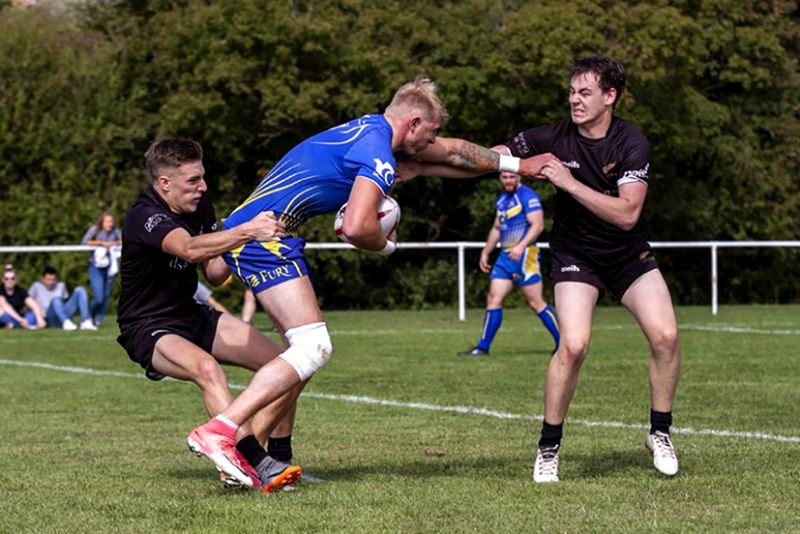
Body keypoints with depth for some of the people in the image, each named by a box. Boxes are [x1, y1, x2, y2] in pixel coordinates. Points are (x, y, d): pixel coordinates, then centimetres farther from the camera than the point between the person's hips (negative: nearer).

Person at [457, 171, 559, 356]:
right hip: (505, 257, 8)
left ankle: (563, 344, 0)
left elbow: (537, 225, -18)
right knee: (493, 299, 4)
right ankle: (483, 347, 7)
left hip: (524, 256, -8)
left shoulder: (528, 196, -9)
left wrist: (521, 246, -30)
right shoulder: (501, 200, 18)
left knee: (536, 302, -7)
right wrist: (485, 253, 27)